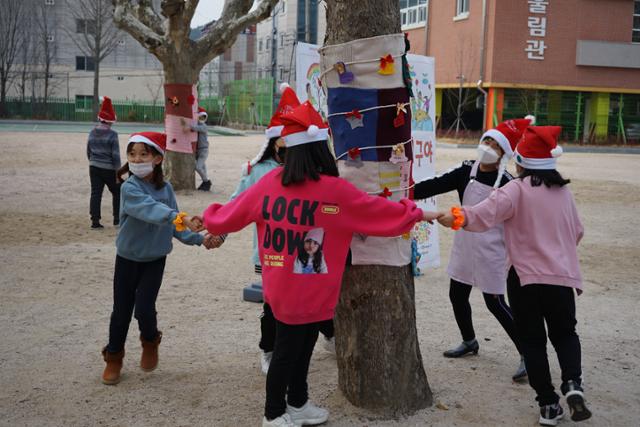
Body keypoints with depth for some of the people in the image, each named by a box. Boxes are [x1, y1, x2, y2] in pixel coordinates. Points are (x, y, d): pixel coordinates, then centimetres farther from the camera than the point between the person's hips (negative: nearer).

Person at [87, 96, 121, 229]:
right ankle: (117, 219, 14)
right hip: (109, 168, -5)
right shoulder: (112, 134, -14)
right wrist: (118, 171, -6)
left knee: (95, 193, 5)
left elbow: (88, 151, 11)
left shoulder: (92, 132, 3)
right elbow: (115, 155, -14)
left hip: (94, 168, 5)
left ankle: (95, 221, 2)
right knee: (117, 192, 13)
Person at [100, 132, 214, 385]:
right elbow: (150, 209, -38)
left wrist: (198, 239, -3)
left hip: (155, 259, 2)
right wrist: (180, 218, -54)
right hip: (128, 258, -2)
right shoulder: (130, 188, -19)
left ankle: (150, 343, 25)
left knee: (144, 308, -7)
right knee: (121, 310, 7)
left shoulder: (165, 188, -3)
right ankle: (114, 358, 27)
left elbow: (172, 224, 7)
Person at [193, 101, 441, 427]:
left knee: (302, 344, 22)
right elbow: (382, 212, -8)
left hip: (281, 287, 6)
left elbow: (230, 214, 4)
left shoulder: (270, 182, -5)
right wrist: (419, 214, 10)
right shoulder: (335, 190, -18)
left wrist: (210, 219, 25)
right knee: (288, 351, 10)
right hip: (306, 292, -6)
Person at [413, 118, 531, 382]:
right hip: (464, 246, 6)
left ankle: (527, 354, 9)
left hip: (491, 250, -6)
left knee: (495, 303, -4)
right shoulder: (467, 171, 0)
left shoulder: (506, 183, -14)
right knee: (457, 295, 16)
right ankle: (469, 342, 40)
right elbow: (436, 186, -8)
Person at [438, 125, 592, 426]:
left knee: (533, 342, 9)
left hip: (527, 277, -4)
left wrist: (458, 217, -39)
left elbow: (487, 214, -28)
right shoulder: (563, 191, 9)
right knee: (564, 334, 20)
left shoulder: (517, 189, -10)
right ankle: (572, 384, -4)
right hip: (563, 276, 4)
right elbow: (577, 232, 18)